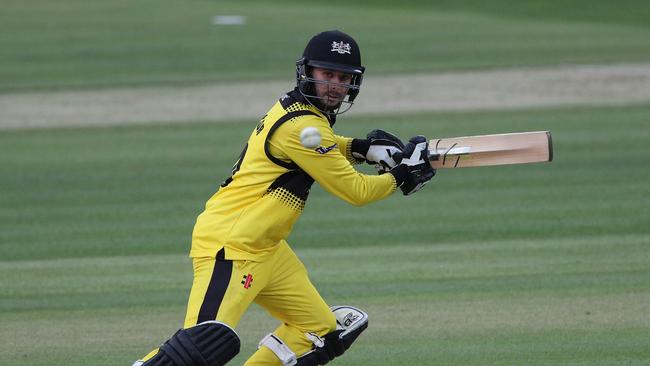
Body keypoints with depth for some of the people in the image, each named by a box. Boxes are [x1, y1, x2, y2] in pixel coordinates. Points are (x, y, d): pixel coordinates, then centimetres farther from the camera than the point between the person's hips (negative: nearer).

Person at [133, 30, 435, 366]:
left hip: (264, 249, 11)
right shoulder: (303, 127, -17)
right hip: (229, 245, -11)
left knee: (324, 333, 12)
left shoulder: (295, 108, 11)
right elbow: (355, 191, -11)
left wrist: (359, 148, 20)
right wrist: (401, 176, 5)